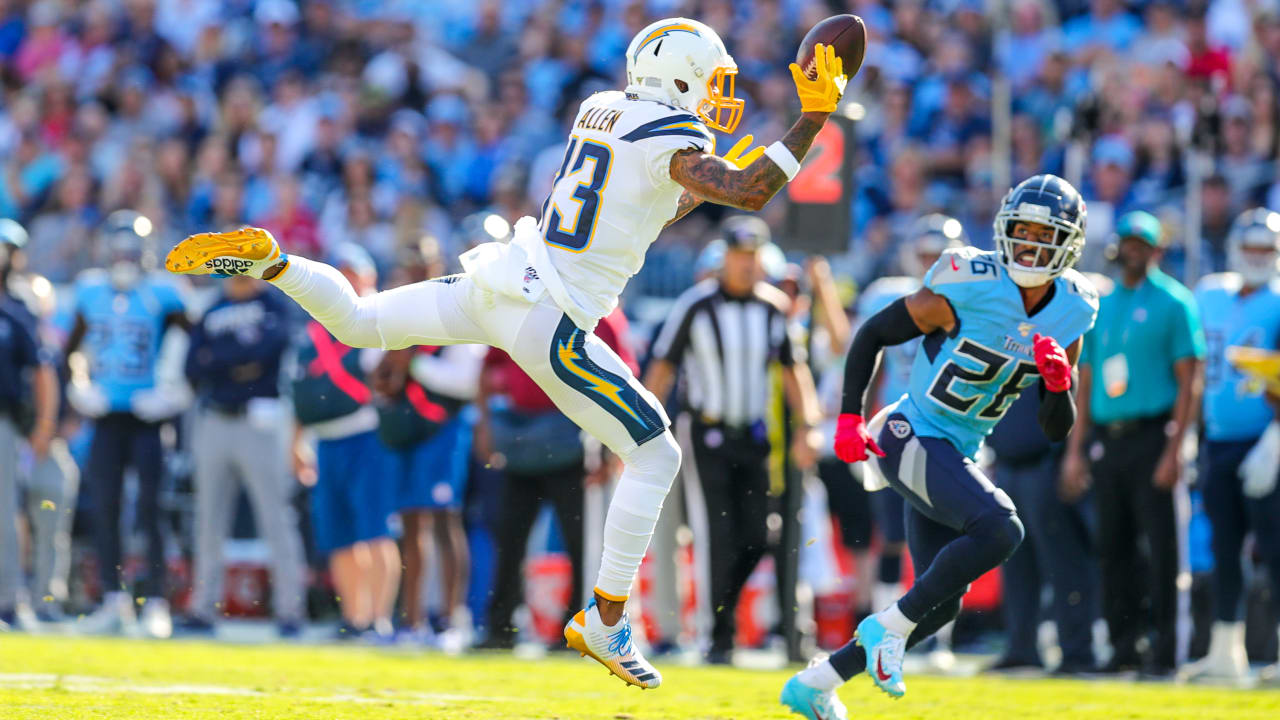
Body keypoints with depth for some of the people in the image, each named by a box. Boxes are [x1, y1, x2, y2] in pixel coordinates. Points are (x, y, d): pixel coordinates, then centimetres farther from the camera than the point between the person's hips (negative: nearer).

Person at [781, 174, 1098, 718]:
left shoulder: (1070, 315, 0)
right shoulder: (971, 290, -17)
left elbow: (1057, 428, 5)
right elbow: (873, 333, -7)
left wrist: (1058, 384, -16)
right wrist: (850, 416, -13)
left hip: (954, 456, 8)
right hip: (911, 438, -8)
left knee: (942, 602, 10)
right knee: (999, 529, -29)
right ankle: (890, 626, -15)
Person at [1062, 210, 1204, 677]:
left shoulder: (1173, 302, -1)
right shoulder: (1100, 306, 16)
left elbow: (1189, 383, -6)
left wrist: (1173, 450, -15)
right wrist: (1074, 450, 15)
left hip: (1151, 435, -6)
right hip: (1106, 439, 6)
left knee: (1160, 547, -7)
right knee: (1113, 547, 7)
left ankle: (1163, 650, -4)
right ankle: (1125, 645, 14)